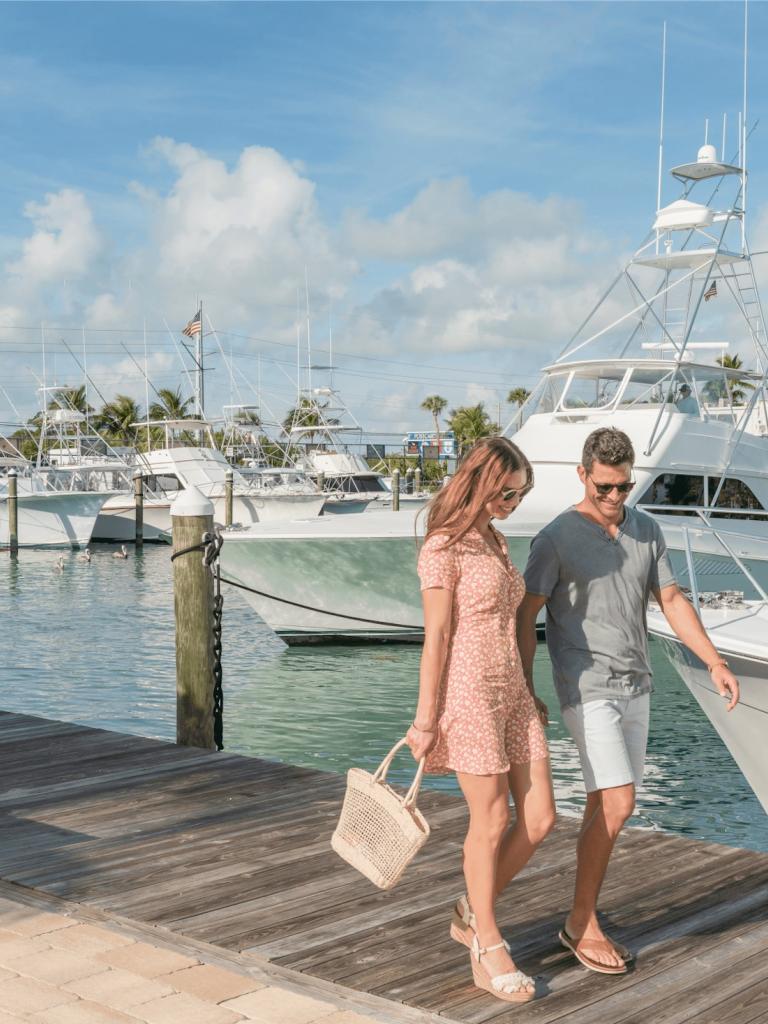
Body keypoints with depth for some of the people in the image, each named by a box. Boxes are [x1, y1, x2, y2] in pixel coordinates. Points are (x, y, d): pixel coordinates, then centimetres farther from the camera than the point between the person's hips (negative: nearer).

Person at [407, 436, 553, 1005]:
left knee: (540, 818, 6)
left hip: (513, 691, 8)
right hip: (467, 692, -8)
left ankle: (472, 914, 26)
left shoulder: (496, 541, 14)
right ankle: (489, 950, 18)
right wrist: (425, 720, -12)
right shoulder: (444, 548, -11)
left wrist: (530, 692, 17)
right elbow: (436, 637, -13)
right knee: (492, 821, 1)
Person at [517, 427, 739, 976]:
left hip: (636, 685, 6)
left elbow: (672, 599, 9)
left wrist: (715, 662, 0)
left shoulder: (647, 529, 7)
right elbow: (525, 616, -8)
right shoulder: (556, 538, -10)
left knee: (606, 806, 9)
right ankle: (582, 921, 2)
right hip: (588, 689, -6)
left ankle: (583, 919, 21)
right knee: (616, 804, -13)